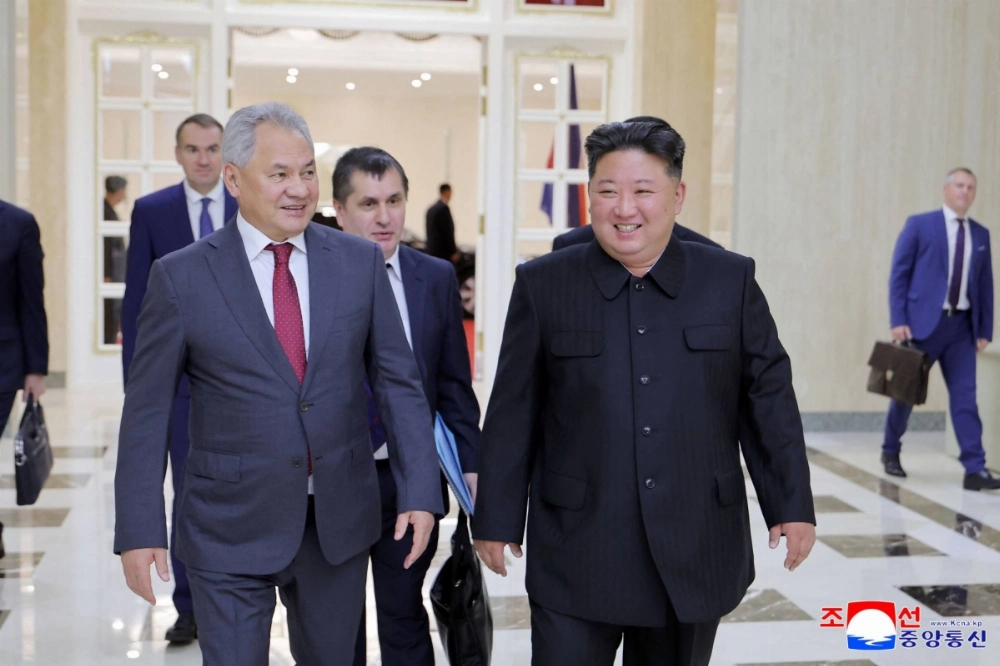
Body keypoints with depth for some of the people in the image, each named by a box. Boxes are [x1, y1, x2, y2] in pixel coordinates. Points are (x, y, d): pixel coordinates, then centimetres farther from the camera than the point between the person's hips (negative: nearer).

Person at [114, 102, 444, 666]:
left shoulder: (360, 262, 0)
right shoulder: (181, 276, -6)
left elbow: (398, 383, 2)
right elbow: (147, 412, -3)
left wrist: (420, 493, -5)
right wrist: (139, 531, -7)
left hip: (341, 523, 3)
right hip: (231, 530, -2)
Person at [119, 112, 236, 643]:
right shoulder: (151, 212, 2)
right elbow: (136, 301, 2)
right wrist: (136, 379, -3)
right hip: (179, 373, -1)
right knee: (189, 491, 3)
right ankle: (189, 608, 14)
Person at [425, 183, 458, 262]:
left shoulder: (431, 209, 12)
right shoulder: (444, 208, -13)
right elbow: (448, 232, -16)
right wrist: (453, 251, -12)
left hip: (432, 250, 9)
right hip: (444, 251, -9)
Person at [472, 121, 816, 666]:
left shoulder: (731, 280, 2)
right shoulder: (542, 284, -1)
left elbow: (769, 396, 5)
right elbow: (513, 413, 1)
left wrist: (792, 505, 3)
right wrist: (497, 519, 2)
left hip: (696, 554, 2)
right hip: (576, 554, -1)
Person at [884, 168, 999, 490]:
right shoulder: (919, 225, -1)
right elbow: (898, 274, -3)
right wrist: (898, 321, -10)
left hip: (961, 326, 3)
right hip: (923, 322, -3)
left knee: (965, 395, -3)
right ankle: (890, 452, 28)